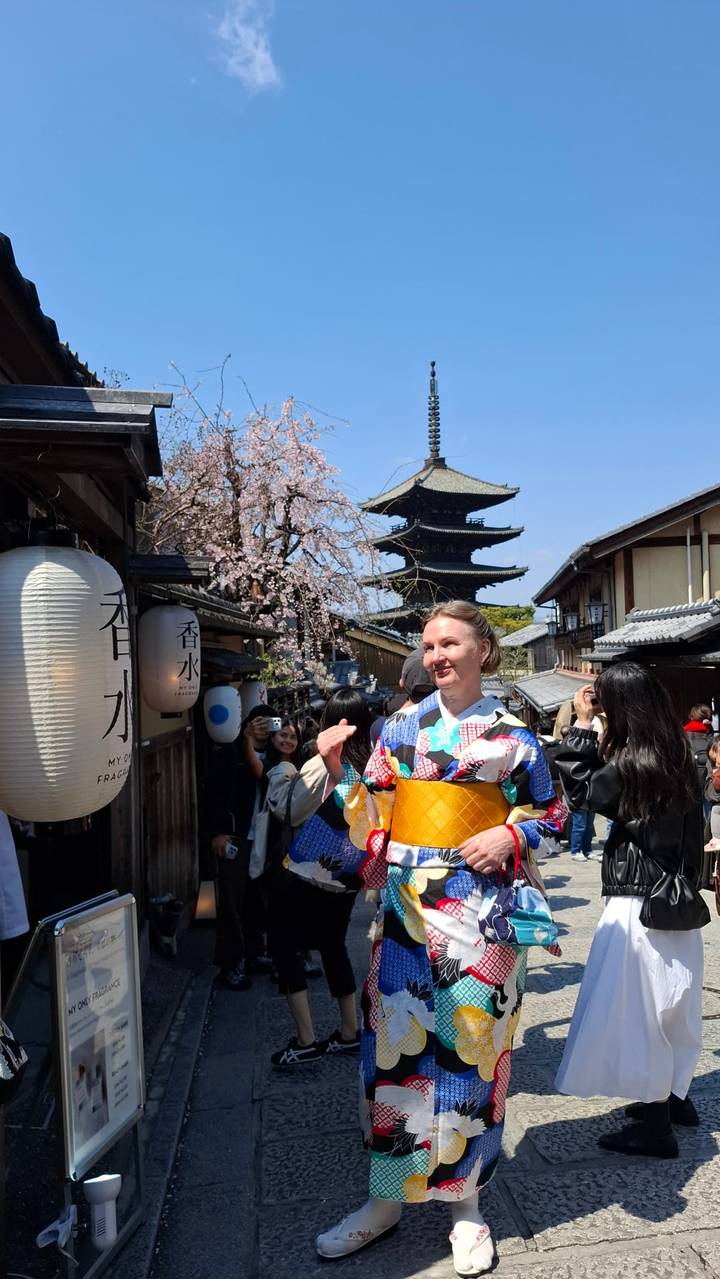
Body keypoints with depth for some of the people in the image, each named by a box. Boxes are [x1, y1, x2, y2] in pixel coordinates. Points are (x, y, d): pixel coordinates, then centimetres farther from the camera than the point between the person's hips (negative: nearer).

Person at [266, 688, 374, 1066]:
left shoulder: (320, 765, -18)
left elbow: (288, 810, -8)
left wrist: (282, 771, 1)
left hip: (306, 875, -6)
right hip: (346, 877, 6)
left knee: (284, 947, 8)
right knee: (334, 946, 20)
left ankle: (305, 1041, 6)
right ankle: (349, 1032, 26)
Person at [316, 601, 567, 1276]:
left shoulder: (513, 734, 0)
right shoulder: (400, 727, 5)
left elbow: (551, 812, 8)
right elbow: (369, 818, 5)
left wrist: (510, 835, -10)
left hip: (480, 910, -1)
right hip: (407, 908, 2)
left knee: (470, 1048, 8)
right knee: (395, 1047, 7)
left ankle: (465, 1201, 29)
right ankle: (387, 1197, 27)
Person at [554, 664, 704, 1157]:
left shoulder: (630, 766, -24)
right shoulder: (677, 753, 0)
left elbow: (582, 792, -10)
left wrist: (582, 724, -9)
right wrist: (592, 732, 5)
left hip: (639, 904, -8)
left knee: (637, 1008, 5)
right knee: (670, 1004, 22)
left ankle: (655, 1126, 17)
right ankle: (675, 1097, 39)